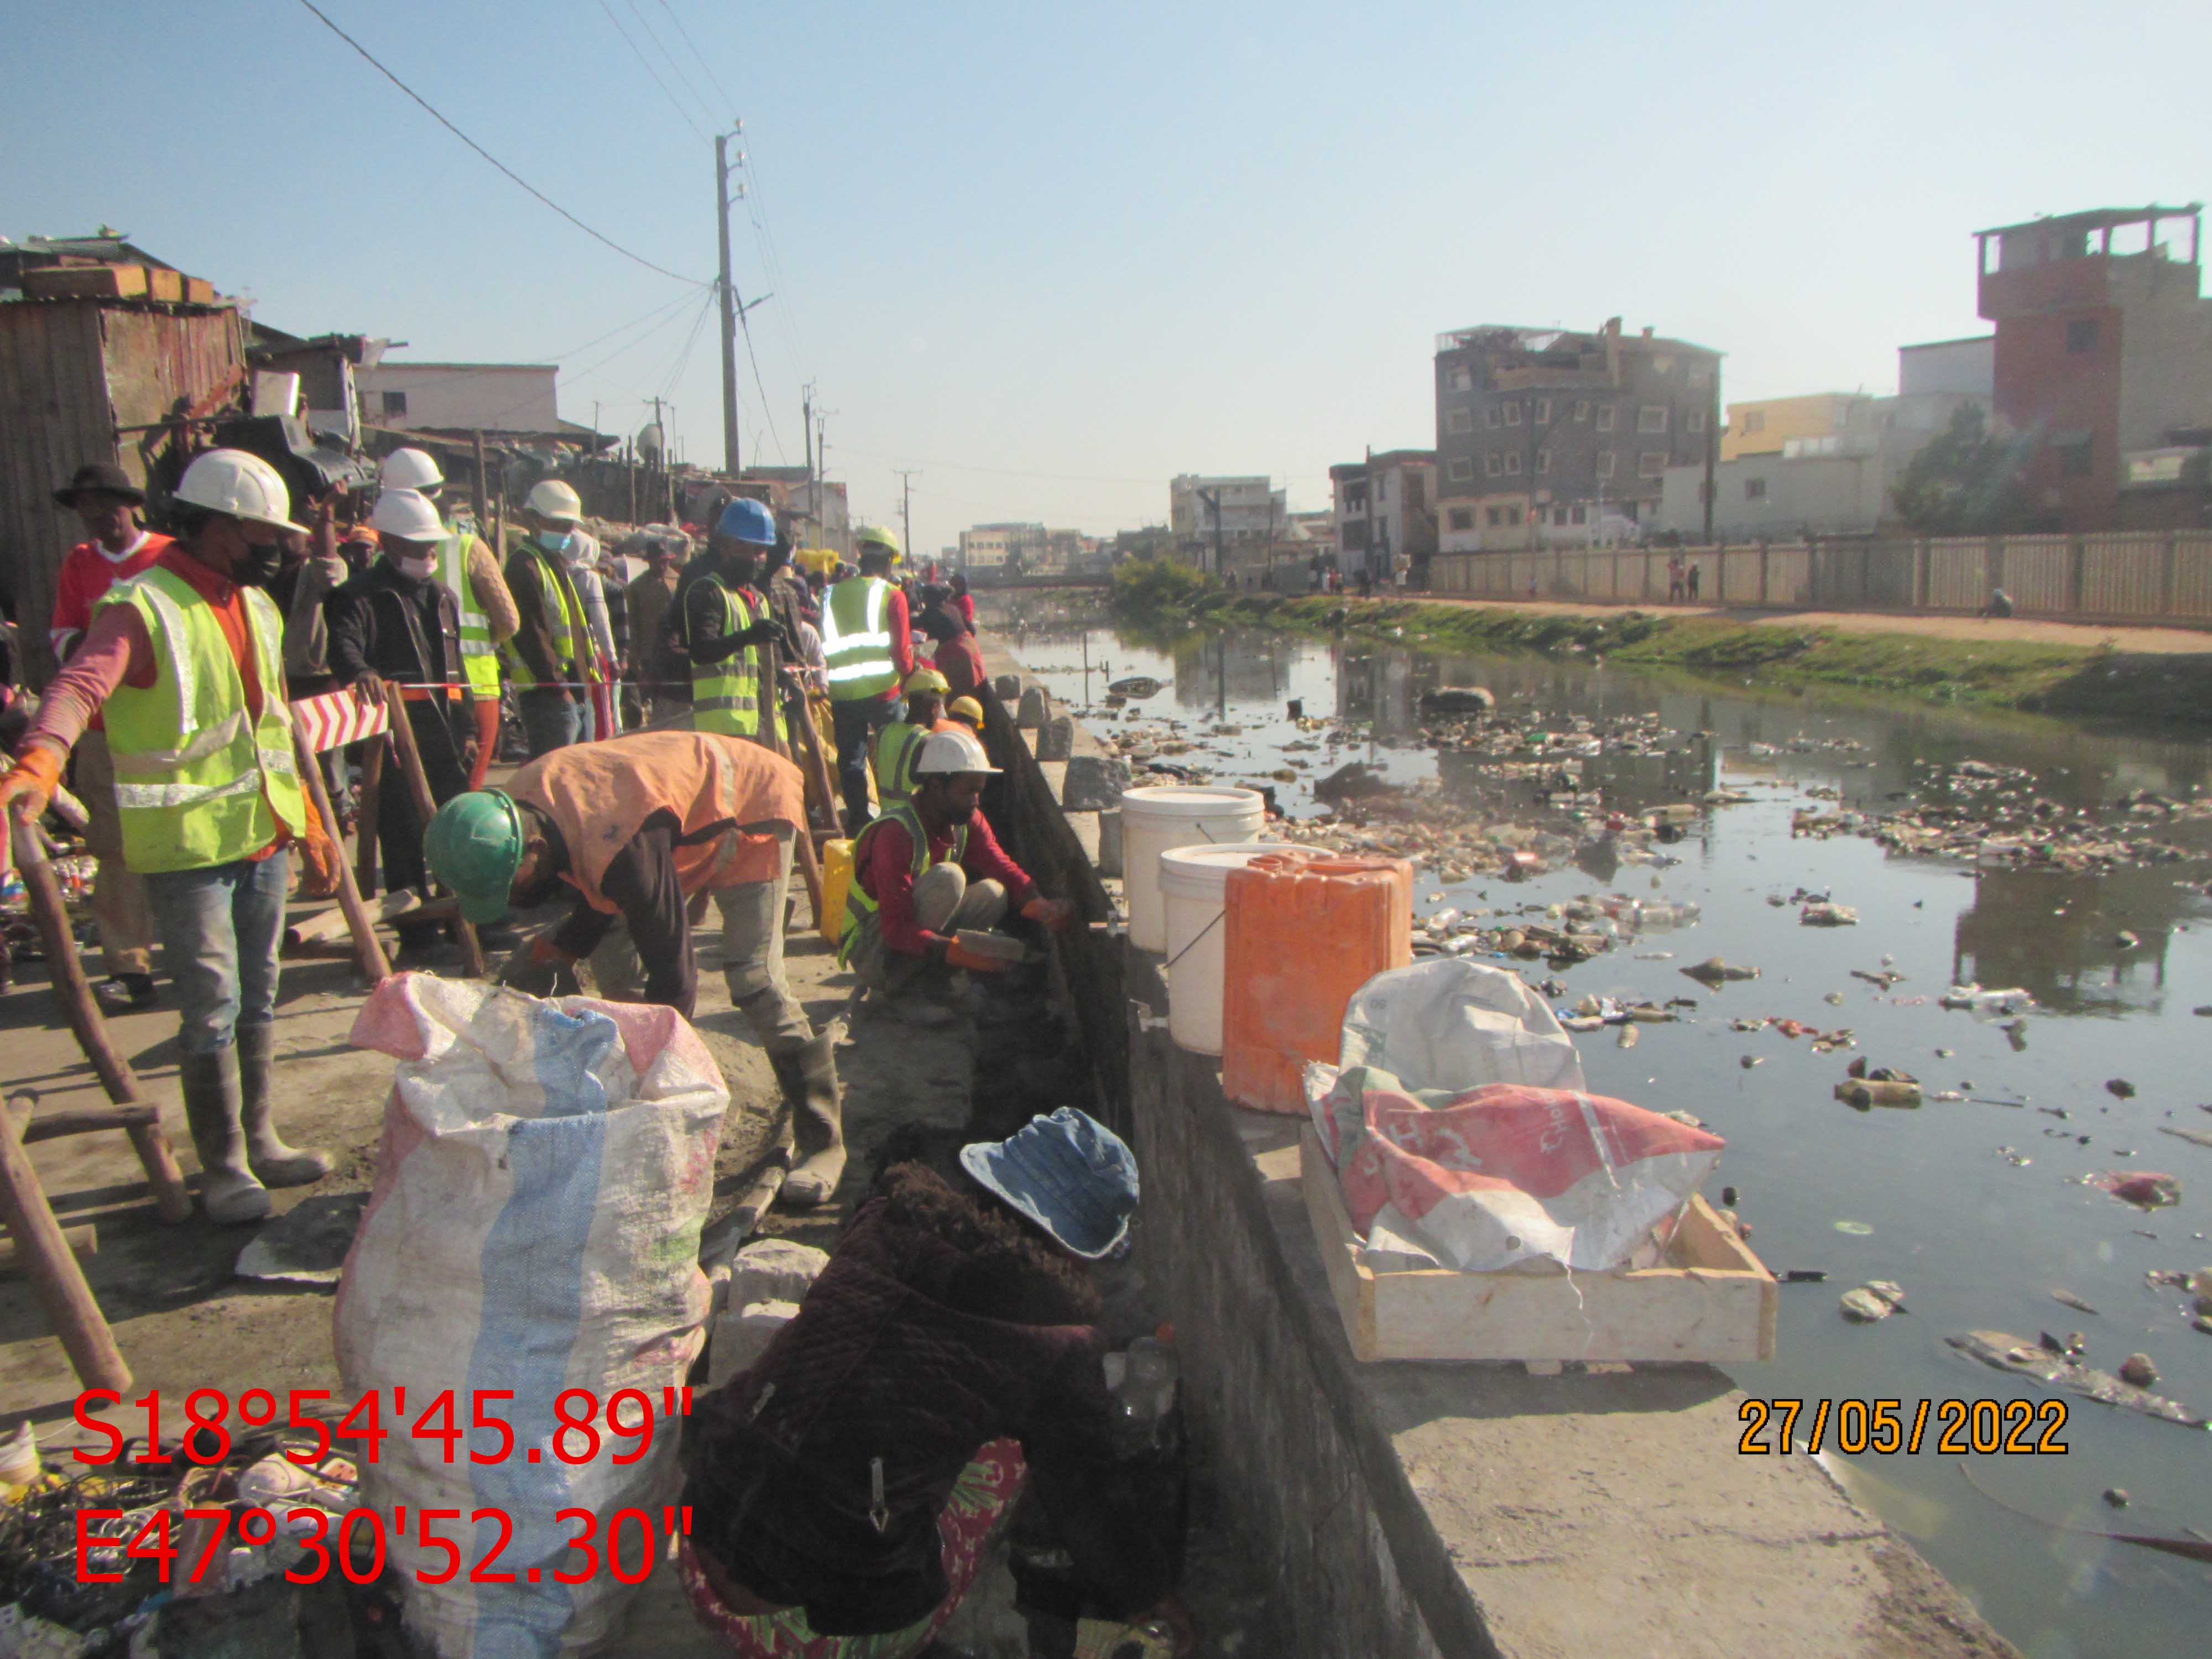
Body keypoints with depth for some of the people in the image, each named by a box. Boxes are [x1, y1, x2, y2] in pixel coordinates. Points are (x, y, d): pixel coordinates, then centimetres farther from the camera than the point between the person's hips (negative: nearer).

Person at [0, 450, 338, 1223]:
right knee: (212, 1009, -3)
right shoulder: (142, 608, -13)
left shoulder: (257, 607, 12)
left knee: (258, 1001, 15)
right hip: (187, 846, -7)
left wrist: (311, 825, 20)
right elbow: (80, 686, -31)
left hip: (264, 839, 7)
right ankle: (223, 1167, 10)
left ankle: (258, 1139, 28)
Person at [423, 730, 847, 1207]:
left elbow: (672, 976, -35)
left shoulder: (622, 847, -42)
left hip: (751, 809, -9)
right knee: (612, 961, 2)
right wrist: (544, 957, -12)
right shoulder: (515, 811, -15)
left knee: (753, 981, -18)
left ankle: (823, 1144, -8)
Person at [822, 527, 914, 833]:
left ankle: (858, 819, 10)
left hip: (842, 692, 3)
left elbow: (826, 647, 11)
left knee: (850, 759, 9)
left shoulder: (834, 594, 8)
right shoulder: (892, 595, -4)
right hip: (882, 690, -3)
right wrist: (908, 676, 11)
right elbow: (901, 649, -6)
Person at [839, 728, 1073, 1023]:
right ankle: (895, 990, -19)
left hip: (911, 933, 8)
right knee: (948, 878, -29)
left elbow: (1005, 869, -3)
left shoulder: (967, 821, -3)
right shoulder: (896, 832, -27)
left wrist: (1041, 907, -23)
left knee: (993, 894, -13)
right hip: (873, 952, -8)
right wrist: (961, 953, -40)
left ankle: (924, 982, -5)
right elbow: (896, 930, -31)